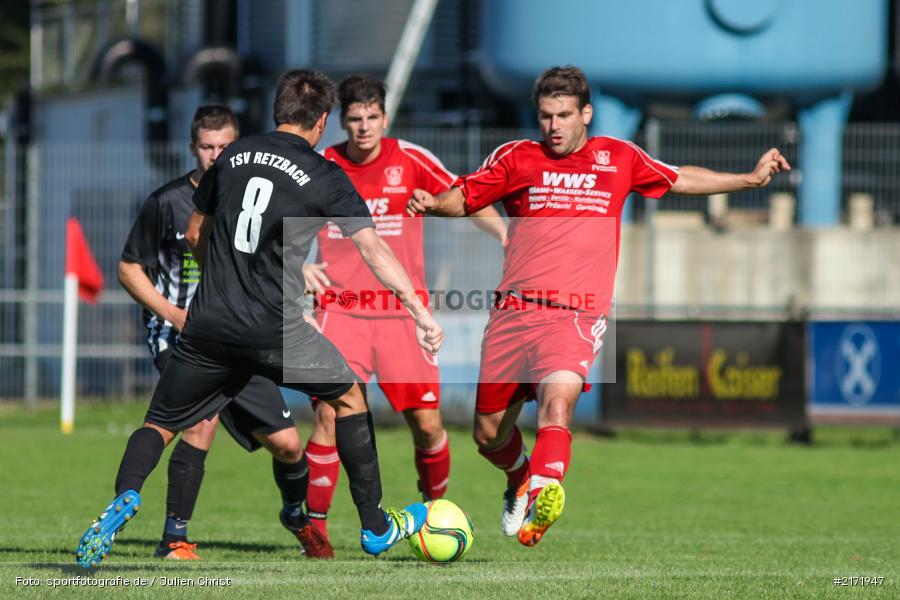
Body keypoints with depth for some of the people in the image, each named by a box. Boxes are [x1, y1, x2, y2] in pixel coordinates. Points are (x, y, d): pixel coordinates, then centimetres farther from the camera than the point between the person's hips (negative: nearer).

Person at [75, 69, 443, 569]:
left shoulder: (234, 156, 11)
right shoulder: (324, 177, -1)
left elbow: (195, 235, 21)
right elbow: (373, 250, -6)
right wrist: (420, 313, -4)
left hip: (208, 323, 3)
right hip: (275, 330, -3)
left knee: (159, 425, 12)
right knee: (349, 397, 20)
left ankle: (124, 498, -20)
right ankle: (375, 526, 24)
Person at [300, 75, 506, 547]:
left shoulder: (411, 161, 0)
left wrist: (507, 237, -15)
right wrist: (297, 265, -8)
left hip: (402, 312, 0)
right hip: (341, 310, 0)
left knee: (426, 423, -3)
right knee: (330, 415, -15)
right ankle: (315, 526, -5)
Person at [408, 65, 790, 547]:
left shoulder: (618, 158, 13)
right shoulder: (517, 158, 8)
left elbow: (679, 180, 27)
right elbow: (463, 198, 12)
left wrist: (751, 179, 26)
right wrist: (430, 203, -11)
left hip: (576, 317, -1)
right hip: (515, 310, 2)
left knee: (556, 407, -29)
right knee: (489, 435, 7)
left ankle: (543, 500, -44)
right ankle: (521, 481, 39)